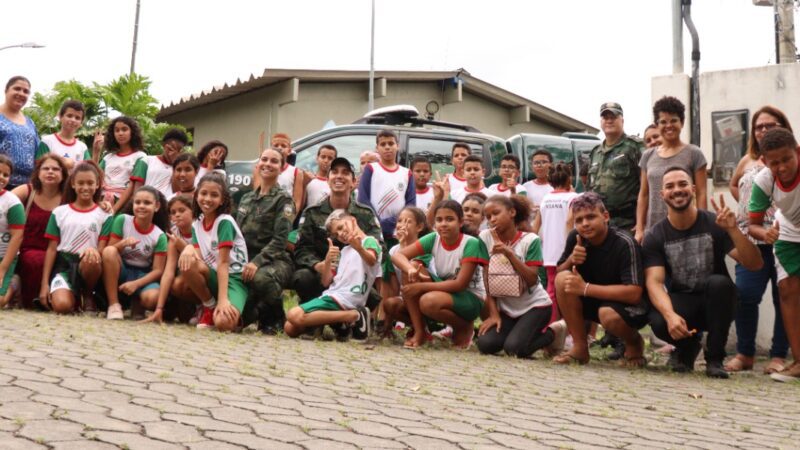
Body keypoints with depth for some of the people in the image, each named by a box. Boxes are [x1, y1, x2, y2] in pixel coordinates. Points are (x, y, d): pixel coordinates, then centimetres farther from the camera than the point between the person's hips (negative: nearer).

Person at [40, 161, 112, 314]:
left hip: (87, 264, 0)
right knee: (61, 305, -31)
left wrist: (94, 251, -26)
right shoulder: (59, 212, 10)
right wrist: (45, 284, 1)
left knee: (91, 259, -39)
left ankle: (88, 296, -6)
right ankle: (74, 296, 9)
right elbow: (52, 248, 8)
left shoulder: (104, 215, 6)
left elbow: (103, 249, 1)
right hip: (63, 264, 0)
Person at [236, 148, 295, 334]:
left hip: (275, 261, -5)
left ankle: (275, 317, -10)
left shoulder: (283, 200, 0)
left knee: (261, 278, -42)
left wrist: (257, 262, -24)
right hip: (247, 260, 5)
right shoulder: (246, 198, 18)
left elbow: (280, 239, -11)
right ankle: (260, 311, 27)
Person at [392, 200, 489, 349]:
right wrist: (410, 270, -35)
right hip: (445, 291, 5)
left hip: (471, 298, -5)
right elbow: (398, 255, -12)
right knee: (414, 268, -18)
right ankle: (419, 332, -12)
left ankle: (464, 327, -2)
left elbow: (460, 284, -24)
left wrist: (421, 286, -27)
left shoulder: (471, 244, -20)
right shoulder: (433, 239, -7)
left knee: (429, 301, -34)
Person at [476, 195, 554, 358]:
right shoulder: (486, 237, -5)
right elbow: (488, 279, -3)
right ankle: (516, 330, 12)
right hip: (505, 307, 4)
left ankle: (549, 334, 8)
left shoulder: (530, 240, -13)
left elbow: (532, 280, -19)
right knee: (485, 345, -18)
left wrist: (509, 253, -27)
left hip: (535, 305, -3)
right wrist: (494, 313, -8)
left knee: (513, 348, -23)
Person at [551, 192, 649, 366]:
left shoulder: (625, 244, -24)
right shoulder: (575, 237, -8)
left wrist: (585, 288, -31)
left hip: (628, 306, -5)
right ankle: (580, 347, -11)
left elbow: (634, 293, -31)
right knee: (563, 279, -20)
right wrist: (571, 260, -22)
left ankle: (634, 343, -1)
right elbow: (558, 274, 2)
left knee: (608, 314, -38)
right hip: (594, 300, 5)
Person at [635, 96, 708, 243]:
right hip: (652, 228, 3)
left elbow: (701, 194, -1)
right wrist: (639, 229, 7)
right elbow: (643, 195, 14)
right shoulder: (648, 156, 13)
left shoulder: (694, 154, 2)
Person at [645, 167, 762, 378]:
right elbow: (654, 282, -19)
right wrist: (670, 315, -39)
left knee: (719, 282, -34)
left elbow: (755, 264, -17)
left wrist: (733, 230, -33)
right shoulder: (654, 236, -7)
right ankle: (688, 346, 6)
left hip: (714, 302, 0)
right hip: (681, 302, 0)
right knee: (658, 322, -33)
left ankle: (715, 358, -15)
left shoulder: (714, 224, -10)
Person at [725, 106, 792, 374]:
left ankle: (779, 356, 13)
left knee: (784, 299, 3)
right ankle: (745, 354, 7)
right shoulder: (748, 161, 15)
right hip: (751, 240, 3)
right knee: (745, 295, -5)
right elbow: (733, 185, 32)